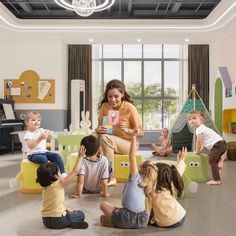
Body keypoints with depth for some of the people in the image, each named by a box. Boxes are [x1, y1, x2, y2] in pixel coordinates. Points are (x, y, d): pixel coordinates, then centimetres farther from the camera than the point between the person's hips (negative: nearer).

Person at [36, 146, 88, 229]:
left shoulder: (45, 187, 7)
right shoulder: (59, 184, -15)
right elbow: (75, 171, -11)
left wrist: (67, 210, 14)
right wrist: (80, 157, -4)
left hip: (46, 220, 7)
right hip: (58, 220, -7)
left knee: (68, 212, 32)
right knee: (81, 214, 13)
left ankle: (69, 223, 8)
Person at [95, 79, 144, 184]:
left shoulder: (129, 108, -13)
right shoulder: (104, 106, -2)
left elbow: (141, 132, -9)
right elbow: (98, 127, 5)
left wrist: (127, 130, -27)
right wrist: (98, 129, -19)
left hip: (128, 143, -4)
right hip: (110, 143, 4)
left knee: (105, 138, -32)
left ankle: (111, 177, -22)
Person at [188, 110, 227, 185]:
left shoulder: (199, 129, -13)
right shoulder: (202, 128, 21)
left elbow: (199, 141, -11)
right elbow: (202, 141, 29)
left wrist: (197, 151, 2)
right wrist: (200, 150, 27)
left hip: (218, 145, -10)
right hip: (222, 144, 10)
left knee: (212, 160, -12)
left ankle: (216, 180, -12)